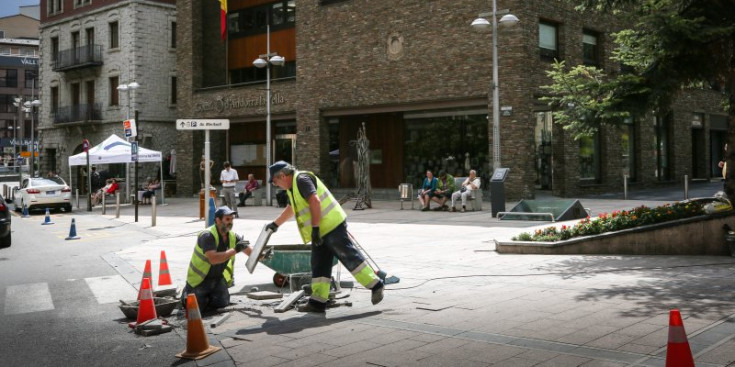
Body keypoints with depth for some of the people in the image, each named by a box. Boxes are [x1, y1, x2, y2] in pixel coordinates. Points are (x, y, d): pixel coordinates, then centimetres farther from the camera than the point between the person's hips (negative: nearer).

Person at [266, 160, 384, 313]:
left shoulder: (301, 179, -12)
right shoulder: (292, 187, 21)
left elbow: (314, 201, -24)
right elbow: (290, 209, 40)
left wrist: (315, 228, -25)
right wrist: (275, 224, 50)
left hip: (331, 226, -10)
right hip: (320, 232, 10)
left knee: (350, 257, -7)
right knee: (319, 266, 7)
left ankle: (375, 285, 1)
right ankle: (317, 302, 8)